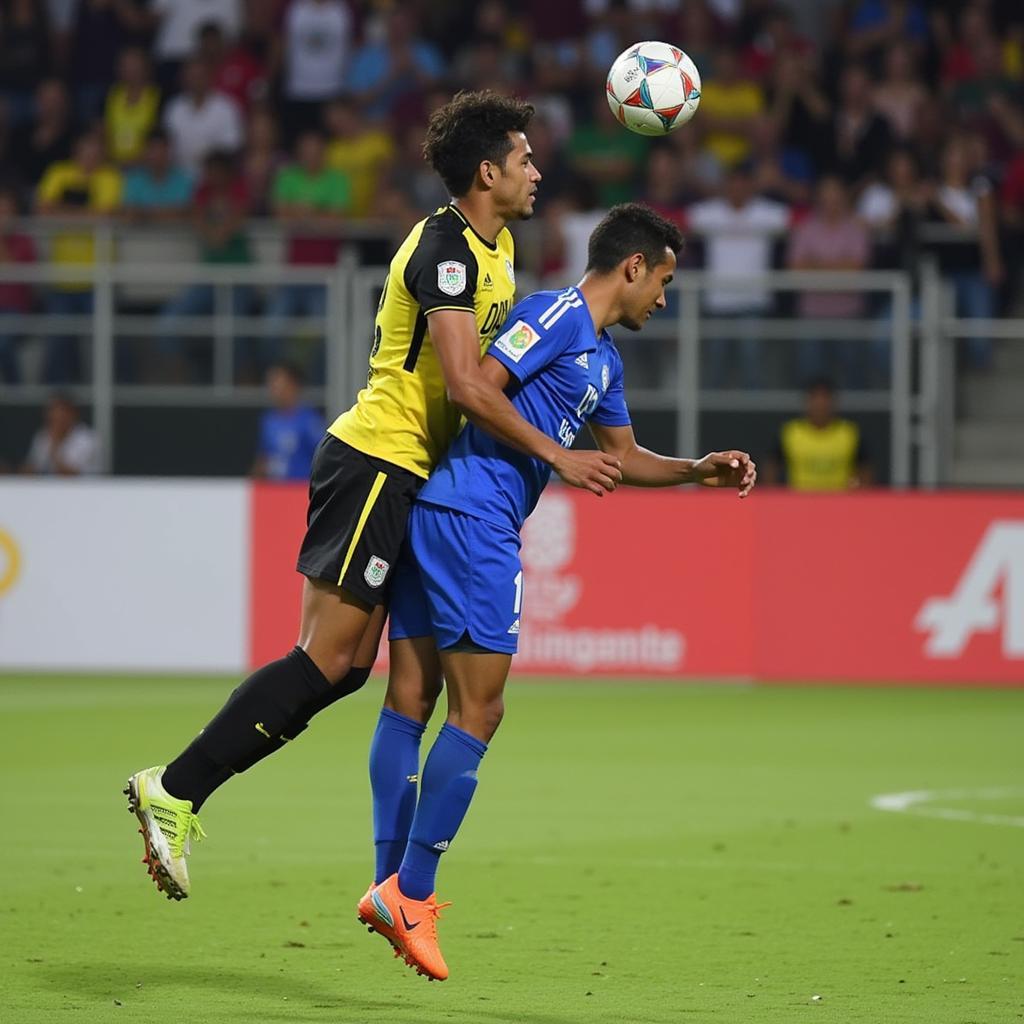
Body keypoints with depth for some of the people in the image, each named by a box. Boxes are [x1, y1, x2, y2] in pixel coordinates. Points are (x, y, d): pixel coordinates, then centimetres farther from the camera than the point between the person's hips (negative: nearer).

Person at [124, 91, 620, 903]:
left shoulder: (494, 245, 15)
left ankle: (178, 795, 4)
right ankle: (176, 789, -9)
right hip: (377, 461, -10)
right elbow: (465, 386, -23)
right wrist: (557, 456, -18)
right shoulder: (445, 248, -16)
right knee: (326, 660, -12)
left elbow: (493, 360, 27)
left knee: (347, 667, 5)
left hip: (398, 472, 10)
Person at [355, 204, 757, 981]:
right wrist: (563, 456, -14)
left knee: (410, 702, 8)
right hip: (470, 517, -10)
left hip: (429, 512, 10)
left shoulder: (604, 358, 22)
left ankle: (392, 889, 10)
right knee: (476, 710, -7)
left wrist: (699, 471, 21)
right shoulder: (556, 315, -8)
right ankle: (411, 894, -5)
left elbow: (624, 456, 34)